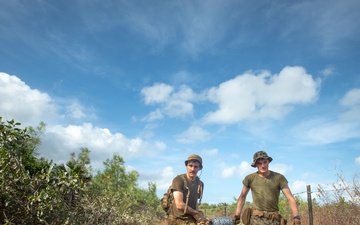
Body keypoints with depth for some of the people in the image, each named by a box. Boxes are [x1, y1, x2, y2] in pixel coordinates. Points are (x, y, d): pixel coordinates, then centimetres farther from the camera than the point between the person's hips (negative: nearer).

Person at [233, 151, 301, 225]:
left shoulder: (279, 178, 0)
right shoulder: (250, 178, 2)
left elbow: (290, 199, -3)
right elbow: (242, 197, 14)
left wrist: (296, 218, -14)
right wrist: (237, 215, 10)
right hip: (256, 219, -1)